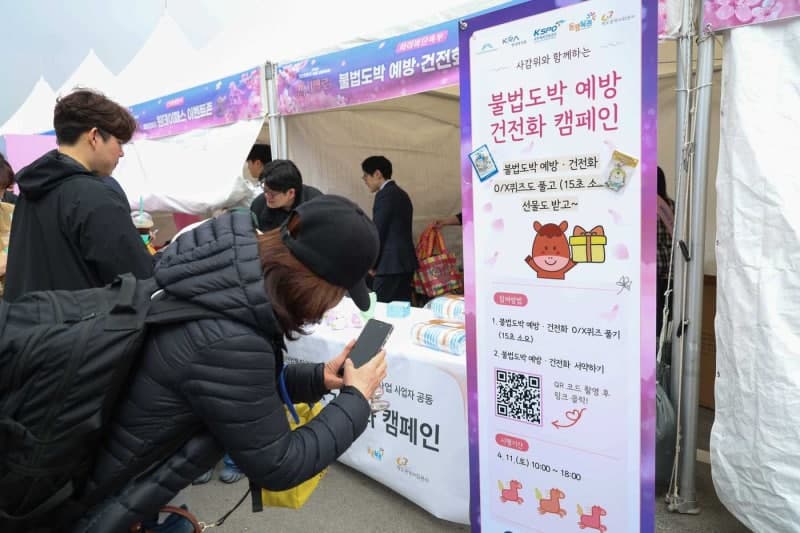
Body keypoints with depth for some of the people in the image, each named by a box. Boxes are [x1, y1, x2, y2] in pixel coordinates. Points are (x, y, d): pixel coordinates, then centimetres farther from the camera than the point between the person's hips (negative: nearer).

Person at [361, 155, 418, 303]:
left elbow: (378, 231, -13)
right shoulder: (402, 194, 17)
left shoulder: (385, 194, -11)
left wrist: (372, 264, -4)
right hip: (405, 261, 9)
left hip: (390, 263, -9)